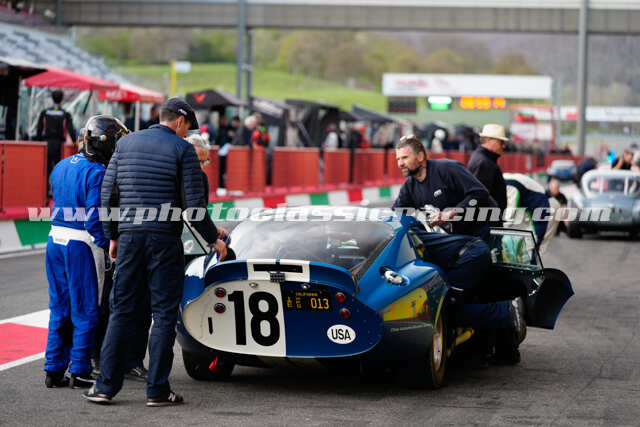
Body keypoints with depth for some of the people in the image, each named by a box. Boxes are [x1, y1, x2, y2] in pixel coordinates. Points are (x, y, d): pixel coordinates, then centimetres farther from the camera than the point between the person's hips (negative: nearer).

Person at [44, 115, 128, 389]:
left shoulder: (61, 167, 12)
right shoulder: (96, 173, -15)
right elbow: (96, 217, -19)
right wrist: (109, 246, -13)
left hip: (55, 241, 8)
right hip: (82, 246, -8)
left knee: (59, 308, 14)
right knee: (85, 311, 1)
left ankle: (54, 370, 16)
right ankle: (79, 372, 5)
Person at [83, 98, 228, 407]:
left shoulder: (126, 143, 12)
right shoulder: (182, 149, -2)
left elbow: (108, 194, 11)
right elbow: (193, 204, -7)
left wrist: (112, 236, 19)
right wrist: (213, 239, 5)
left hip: (129, 235, 4)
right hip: (165, 239, -4)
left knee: (122, 311, 8)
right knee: (164, 314, 2)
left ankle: (106, 386, 6)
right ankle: (157, 389, 2)